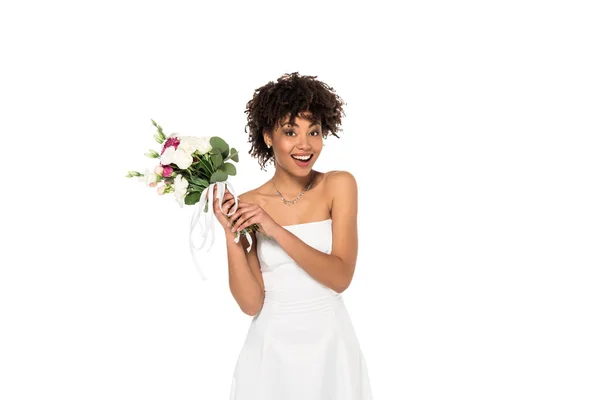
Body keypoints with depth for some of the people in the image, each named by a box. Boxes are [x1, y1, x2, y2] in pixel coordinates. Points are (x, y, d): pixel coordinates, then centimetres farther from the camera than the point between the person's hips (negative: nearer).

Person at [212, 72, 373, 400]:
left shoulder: (339, 185, -5)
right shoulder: (247, 204, -3)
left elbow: (341, 277, -14)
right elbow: (251, 303, -8)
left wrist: (276, 230, -21)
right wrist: (230, 234, -18)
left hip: (330, 346, 0)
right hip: (272, 349, 0)